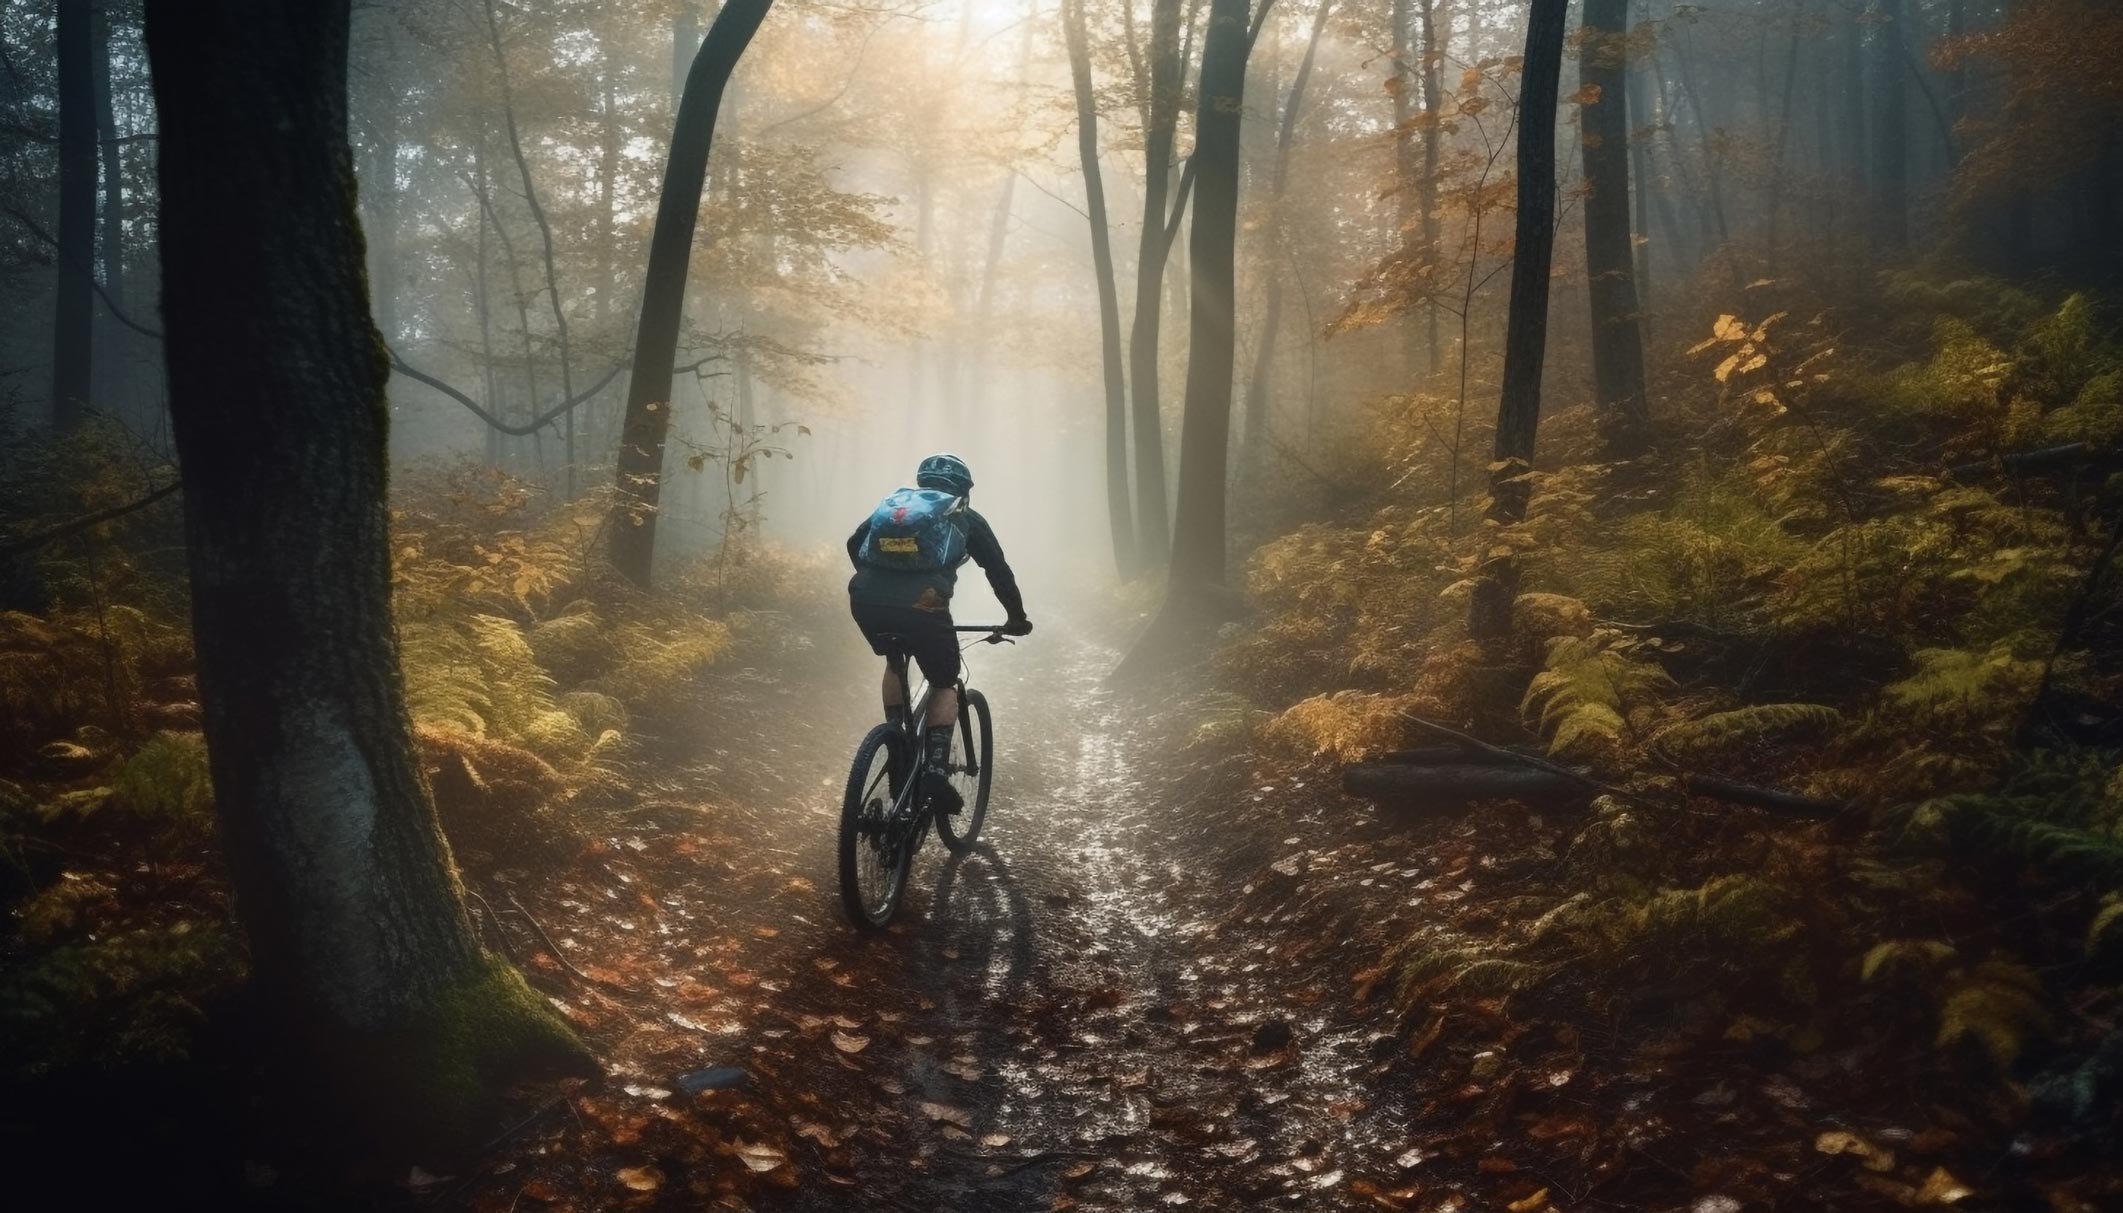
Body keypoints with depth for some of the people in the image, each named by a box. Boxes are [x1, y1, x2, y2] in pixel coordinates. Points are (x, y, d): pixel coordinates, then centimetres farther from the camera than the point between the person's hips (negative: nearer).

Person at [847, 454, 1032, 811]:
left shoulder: (892, 503, 30)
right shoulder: (965, 518, 22)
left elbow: (854, 545, 27)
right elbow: (998, 570, 22)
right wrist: (1017, 618, 34)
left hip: (864, 599, 3)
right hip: (921, 604, -3)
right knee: (944, 684, 18)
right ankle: (937, 768, 2)